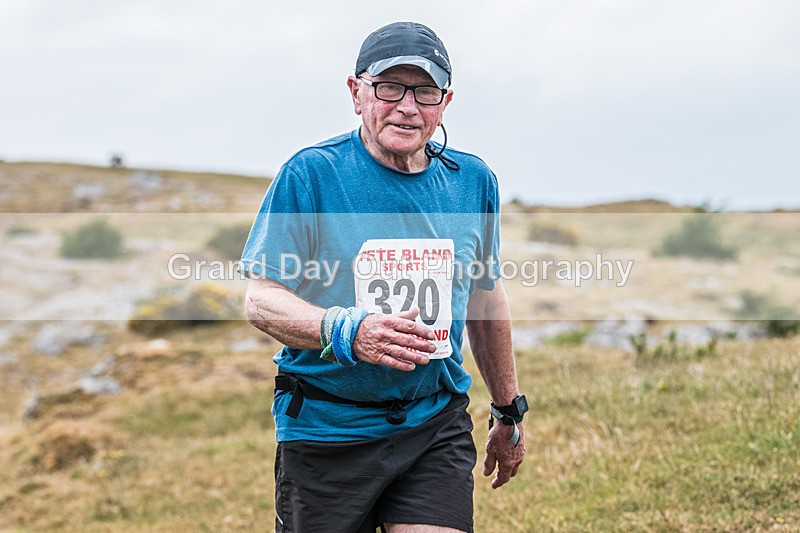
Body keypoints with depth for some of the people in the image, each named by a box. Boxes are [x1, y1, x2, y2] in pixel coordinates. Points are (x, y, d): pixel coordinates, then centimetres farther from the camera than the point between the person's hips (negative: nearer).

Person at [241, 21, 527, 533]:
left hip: (437, 426, 3)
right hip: (325, 429, -2)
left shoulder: (473, 180, 6)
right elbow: (262, 299, -10)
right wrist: (346, 332, -29)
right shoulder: (310, 174, -8)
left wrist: (510, 412, 25)